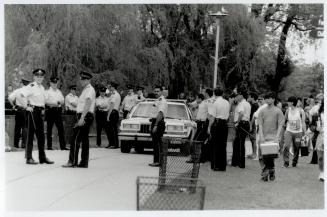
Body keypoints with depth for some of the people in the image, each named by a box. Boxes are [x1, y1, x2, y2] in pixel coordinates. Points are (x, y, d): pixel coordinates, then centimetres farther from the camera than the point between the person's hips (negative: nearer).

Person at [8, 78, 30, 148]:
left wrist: (13, 105, 2)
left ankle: (16, 143, 13)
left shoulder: (17, 91, 0)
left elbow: (10, 98, -10)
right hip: (26, 110, -2)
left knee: (17, 127, 10)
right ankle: (24, 143, -4)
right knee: (25, 127, 2)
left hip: (18, 110, 2)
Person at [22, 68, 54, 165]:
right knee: (30, 134, -3)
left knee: (41, 135, 9)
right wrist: (27, 106, -18)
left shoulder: (42, 87, 14)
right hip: (32, 111, -8)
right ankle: (29, 158, 0)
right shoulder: (31, 86, -10)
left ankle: (42, 157, 15)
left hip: (40, 112, 8)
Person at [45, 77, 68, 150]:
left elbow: (63, 100, 13)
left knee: (61, 128, -1)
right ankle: (49, 146, 6)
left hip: (58, 110, 4)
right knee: (49, 129, 0)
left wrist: (60, 102, -9)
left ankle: (63, 146, 0)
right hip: (50, 110, -4)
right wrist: (54, 103, -20)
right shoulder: (47, 91, 1)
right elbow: (45, 101, -11)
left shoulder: (59, 92, 17)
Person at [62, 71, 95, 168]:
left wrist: (82, 118, -26)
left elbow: (87, 104, -20)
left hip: (85, 116, -10)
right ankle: (84, 162, 12)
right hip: (83, 116, 10)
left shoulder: (89, 89, -10)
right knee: (84, 139, 9)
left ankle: (72, 161, -11)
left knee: (75, 139, -11)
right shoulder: (85, 89, 20)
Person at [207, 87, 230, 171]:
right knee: (223, 145, 10)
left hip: (217, 124, -6)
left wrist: (209, 127, -7)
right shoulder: (227, 103, 9)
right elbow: (227, 115, 11)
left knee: (215, 145, 1)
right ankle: (223, 166, 13)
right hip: (225, 124, 6)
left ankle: (216, 166, 1)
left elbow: (212, 117, -11)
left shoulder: (215, 103, -10)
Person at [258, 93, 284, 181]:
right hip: (263, 136, 2)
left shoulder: (278, 111, 4)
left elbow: (280, 125, 0)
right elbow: (260, 125, 6)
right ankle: (264, 173, 4)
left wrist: (277, 137, -11)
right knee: (262, 155, -4)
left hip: (273, 136, -2)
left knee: (270, 155, -9)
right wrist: (261, 136, -6)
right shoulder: (262, 111, 10)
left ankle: (271, 172, 8)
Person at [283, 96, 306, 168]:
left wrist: (304, 133, -1)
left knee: (296, 149, 4)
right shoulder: (288, 110, 3)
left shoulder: (300, 111, -5)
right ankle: (286, 162, -13)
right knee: (286, 146, -16)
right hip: (289, 131, 1)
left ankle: (294, 162, 22)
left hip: (298, 132, -1)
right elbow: (285, 120, 14)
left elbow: (303, 122, 0)